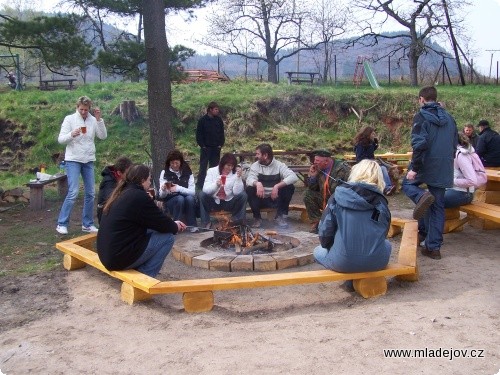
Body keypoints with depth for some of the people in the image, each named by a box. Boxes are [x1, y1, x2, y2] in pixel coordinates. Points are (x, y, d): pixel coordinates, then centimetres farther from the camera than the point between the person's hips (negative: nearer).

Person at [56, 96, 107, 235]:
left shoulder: (93, 120, 3)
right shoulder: (69, 119, -5)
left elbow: (103, 136, -6)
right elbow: (60, 139, -8)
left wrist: (99, 119, -14)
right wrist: (71, 134, -27)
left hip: (89, 161, 4)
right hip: (73, 160, -4)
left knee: (90, 193, 6)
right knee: (73, 193, -12)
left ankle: (87, 224, 18)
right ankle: (61, 224, 0)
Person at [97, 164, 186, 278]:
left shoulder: (122, 193, 12)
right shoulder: (139, 196, -17)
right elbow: (161, 223, -7)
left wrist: (172, 224, 21)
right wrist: (175, 227, 13)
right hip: (120, 258, -9)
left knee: (152, 231, 20)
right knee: (168, 237, -2)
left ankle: (140, 271, 14)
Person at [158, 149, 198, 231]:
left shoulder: (188, 173, 0)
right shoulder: (164, 173, -3)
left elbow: (193, 192, -11)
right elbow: (161, 195, -10)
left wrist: (179, 188, -27)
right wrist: (163, 190, -33)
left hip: (188, 203, 1)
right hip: (170, 201, -1)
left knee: (190, 198, -31)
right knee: (180, 198, -32)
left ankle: (192, 225, -24)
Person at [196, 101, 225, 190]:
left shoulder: (219, 120, 5)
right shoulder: (202, 120, -6)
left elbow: (222, 133, 11)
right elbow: (199, 134, -5)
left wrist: (221, 144, 2)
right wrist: (202, 145, -10)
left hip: (216, 148, 4)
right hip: (206, 148, -4)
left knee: (214, 167, 8)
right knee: (203, 167, 0)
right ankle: (200, 185, 3)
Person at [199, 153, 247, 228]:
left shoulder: (235, 173, -6)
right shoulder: (212, 171, -7)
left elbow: (237, 192, -17)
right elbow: (206, 190, -19)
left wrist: (238, 177, -27)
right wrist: (216, 185, -37)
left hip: (229, 203, 1)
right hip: (214, 202, 0)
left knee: (243, 195, -22)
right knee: (202, 194, -26)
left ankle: (237, 222, -7)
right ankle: (206, 222, -11)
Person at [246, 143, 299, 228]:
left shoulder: (279, 165, -5)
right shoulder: (255, 166, -1)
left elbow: (294, 177, -20)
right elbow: (249, 180, -18)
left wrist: (277, 186, -32)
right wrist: (257, 183, -42)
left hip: (276, 199, 0)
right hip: (260, 199, 0)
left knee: (289, 187, -24)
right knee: (249, 189, -28)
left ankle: (281, 216, -7)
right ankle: (257, 218, -9)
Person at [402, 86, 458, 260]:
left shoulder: (421, 117, -7)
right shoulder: (449, 117, 14)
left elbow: (419, 144, -17)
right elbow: (454, 144, 18)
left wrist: (414, 168, -16)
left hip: (426, 165, -5)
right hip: (444, 169, 6)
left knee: (408, 184, 20)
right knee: (438, 206, 10)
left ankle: (422, 197, -16)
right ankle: (434, 246, 8)